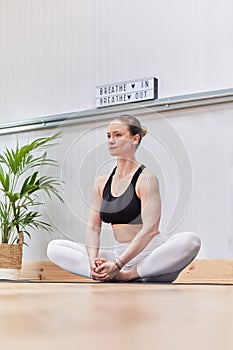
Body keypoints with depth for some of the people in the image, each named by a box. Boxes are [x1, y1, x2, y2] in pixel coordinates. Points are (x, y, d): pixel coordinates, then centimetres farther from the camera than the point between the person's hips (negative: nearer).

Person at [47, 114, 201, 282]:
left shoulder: (146, 179, -8)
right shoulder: (102, 183, 10)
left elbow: (150, 229, -19)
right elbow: (93, 227, 5)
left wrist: (117, 265, -26)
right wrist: (93, 260, -15)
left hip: (149, 257, -5)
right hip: (118, 254, 5)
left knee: (190, 240, -35)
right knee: (54, 248, -5)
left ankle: (128, 276, -26)